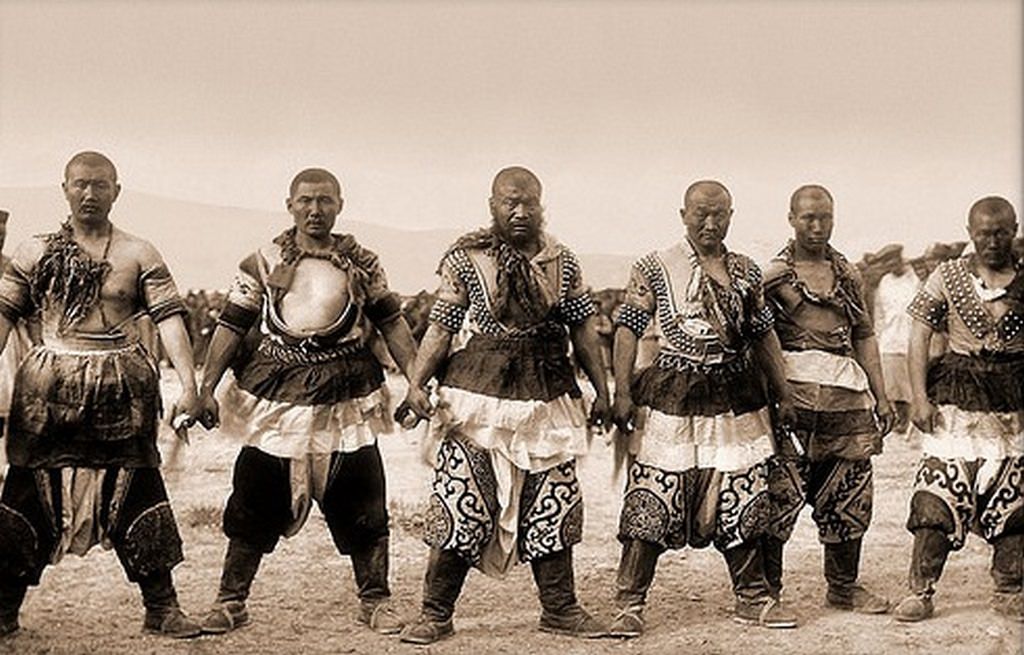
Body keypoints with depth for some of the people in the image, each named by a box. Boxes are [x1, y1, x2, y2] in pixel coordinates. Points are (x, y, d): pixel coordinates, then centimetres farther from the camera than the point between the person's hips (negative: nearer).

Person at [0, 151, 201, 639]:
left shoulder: (138, 255, 3)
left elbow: (168, 318, -5)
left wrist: (188, 383, -15)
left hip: (121, 387, 0)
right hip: (49, 386, 1)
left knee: (135, 490, 2)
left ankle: (162, 608, 8)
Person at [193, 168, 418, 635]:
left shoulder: (362, 264, 7)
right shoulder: (263, 263, 5)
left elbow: (392, 324, 9)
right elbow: (231, 327, 4)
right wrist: (207, 386, -5)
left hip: (346, 396, 0)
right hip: (276, 394, 0)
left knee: (361, 501, 2)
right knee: (255, 499, 1)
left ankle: (375, 601, 16)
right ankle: (231, 601, 12)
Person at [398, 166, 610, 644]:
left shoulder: (562, 262, 6)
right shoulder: (466, 259, -1)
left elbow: (583, 329, 12)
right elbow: (441, 327, -2)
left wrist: (601, 390, 12)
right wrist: (416, 384, -12)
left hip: (546, 399, 3)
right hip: (477, 397, -3)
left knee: (552, 507, 8)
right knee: (459, 505, -4)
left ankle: (560, 608, 22)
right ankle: (435, 614, 6)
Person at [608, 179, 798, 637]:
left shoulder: (746, 272, 11)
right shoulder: (655, 269, -2)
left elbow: (763, 336, 18)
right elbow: (627, 329, -3)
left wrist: (783, 394, 17)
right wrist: (623, 393, -12)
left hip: (735, 397, 4)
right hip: (671, 398, -4)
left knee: (740, 503, 9)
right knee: (652, 504, -6)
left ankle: (752, 598, 22)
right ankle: (629, 605, 0)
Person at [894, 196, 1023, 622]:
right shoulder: (948, 277, 2)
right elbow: (919, 335, 1)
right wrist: (919, 396, -6)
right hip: (958, 395, -2)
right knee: (940, 494, -7)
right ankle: (921, 591, -1)